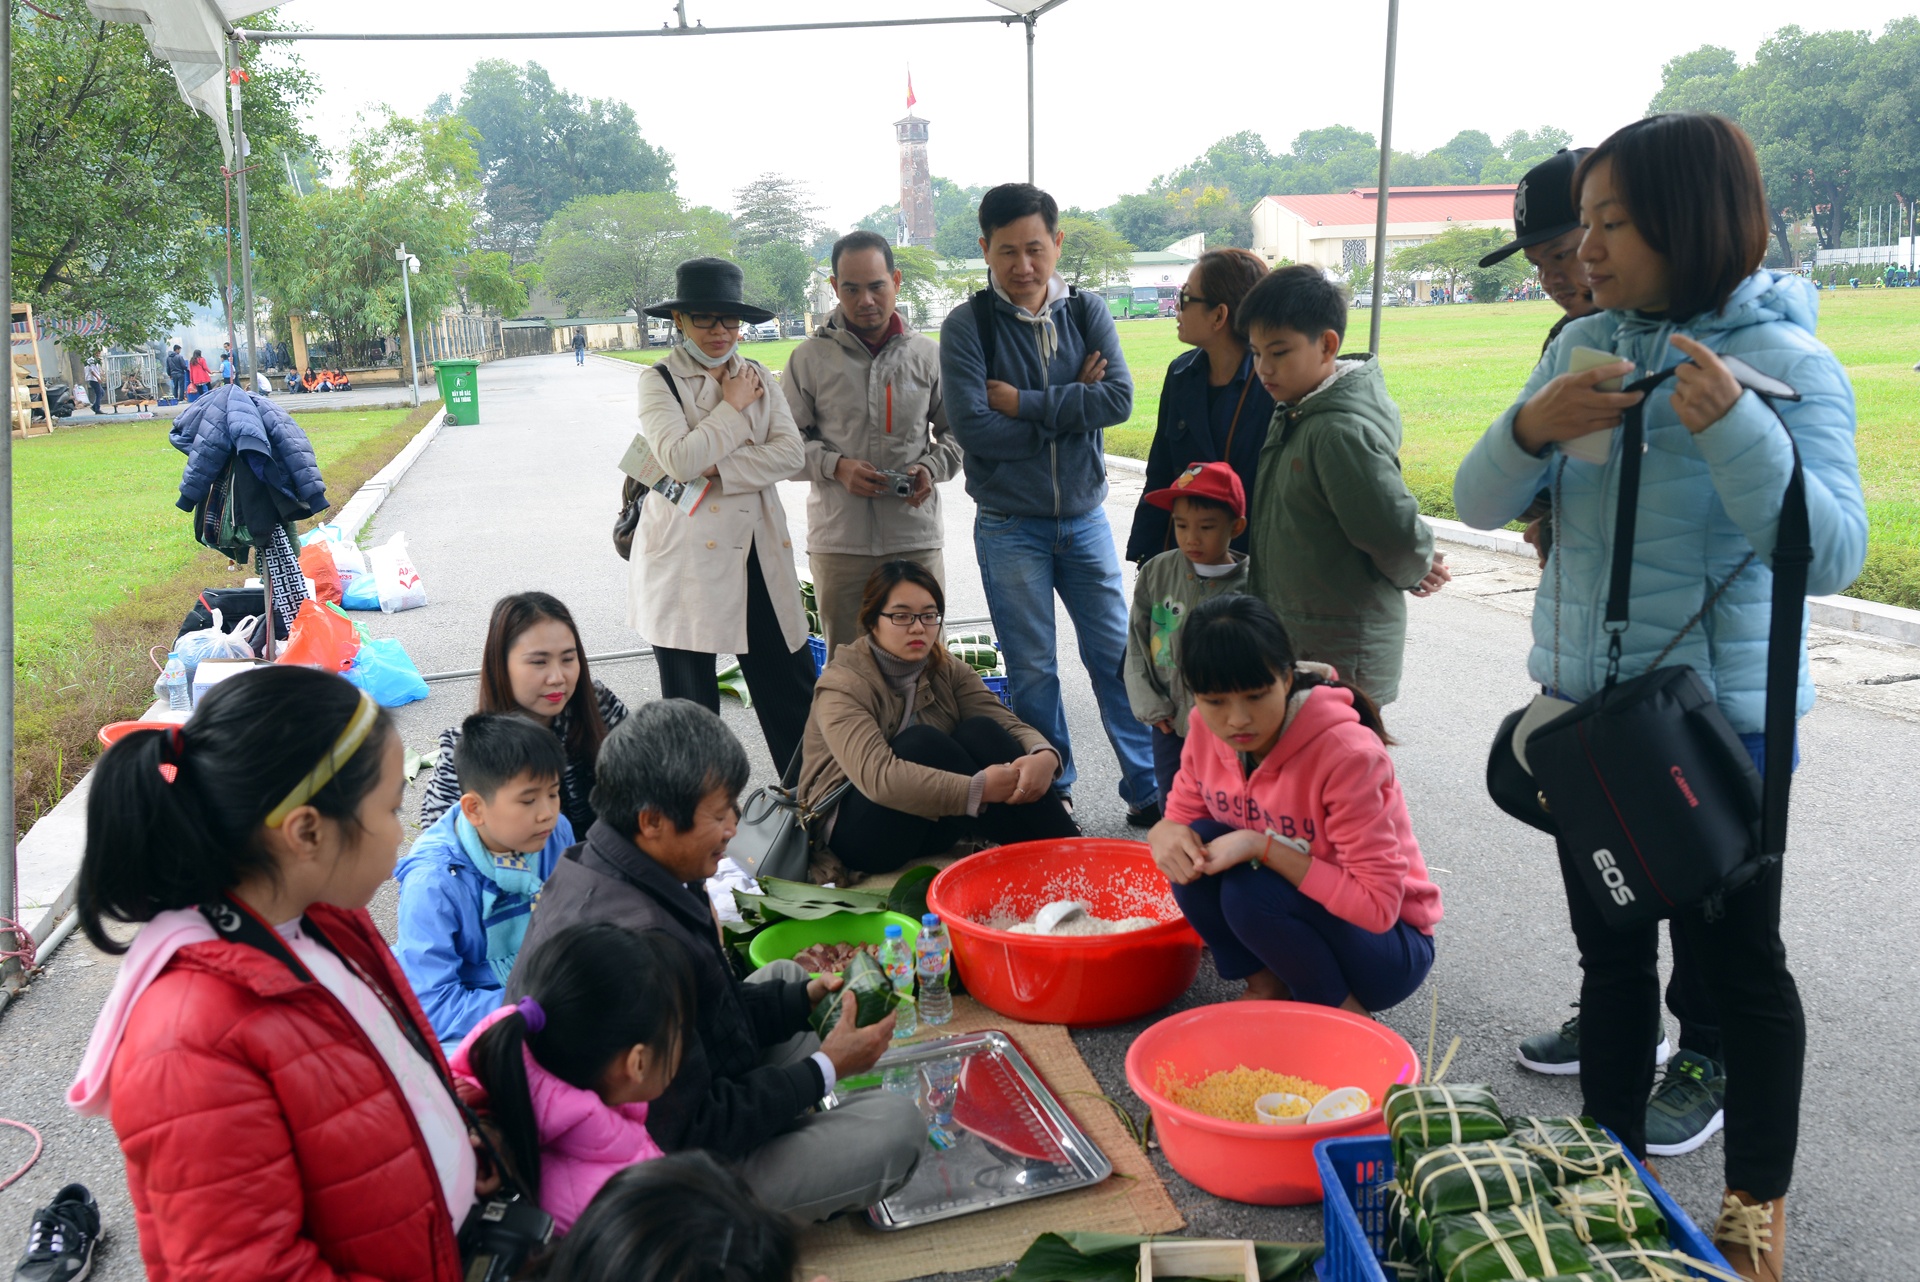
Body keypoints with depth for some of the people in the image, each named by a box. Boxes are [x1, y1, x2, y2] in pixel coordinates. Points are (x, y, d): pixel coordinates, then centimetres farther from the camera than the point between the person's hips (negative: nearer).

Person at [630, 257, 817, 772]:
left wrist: (717, 470, -14)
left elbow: (792, 452, -3)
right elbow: (680, 460, -17)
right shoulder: (658, 381, -1)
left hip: (758, 552, 4)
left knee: (792, 691, 6)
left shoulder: (757, 376, 12)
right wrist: (732, 406, -7)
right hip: (686, 559, -4)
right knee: (690, 702, 5)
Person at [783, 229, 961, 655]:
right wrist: (836, 466, -11)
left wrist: (932, 467, -5)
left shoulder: (928, 355, 7)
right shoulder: (810, 358, 4)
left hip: (916, 536, 1)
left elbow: (955, 431, 15)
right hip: (838, 541, -1)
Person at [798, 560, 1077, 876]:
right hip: (855, 832, -5)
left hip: (932, 824, 5)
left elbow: (1008, 723, -10)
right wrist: (978, 789, -40)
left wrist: (1044, 756, -34)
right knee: (925, 743, -31)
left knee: (980, 732, -21)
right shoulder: (842, 686, -19)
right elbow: (877, 777, -34)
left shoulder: (946, 670, 1)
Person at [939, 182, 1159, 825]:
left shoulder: (1087, 312, 2)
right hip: (1009, 527, -2)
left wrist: (1024, 402, -17)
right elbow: (973, 428, -19)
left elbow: (1118, 399, -12)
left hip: (1085, 518, 2)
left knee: (1117, 655, 7)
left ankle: (1148, 789, 19)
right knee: (1032, 670, 7)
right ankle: (1052, 793, 23)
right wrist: (1069, 410, -13)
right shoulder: (967, 326, -7)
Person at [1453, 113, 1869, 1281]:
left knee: (1736, 958, 10)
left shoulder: (1789, 364, -12)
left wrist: (1734, 426, -33)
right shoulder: (1585, 346, 1)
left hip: (1723, 717, -5)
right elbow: (1480, 505, 1)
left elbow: (1833, 554, -21)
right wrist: (1531, 428, -19)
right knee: (1611, 950, 17)